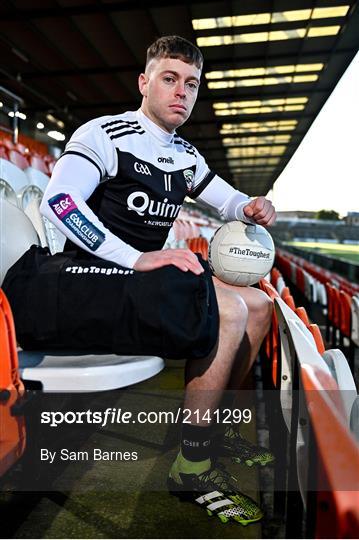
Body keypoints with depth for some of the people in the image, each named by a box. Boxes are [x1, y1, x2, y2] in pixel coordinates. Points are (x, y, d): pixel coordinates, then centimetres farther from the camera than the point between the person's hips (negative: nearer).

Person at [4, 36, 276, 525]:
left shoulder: (186, 155, 16)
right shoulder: (105, 134, -7)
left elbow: (229, 201, 25)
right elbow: (57, 201, -23)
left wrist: (253, 208, -1)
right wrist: (139, 258, -31)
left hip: (146, 279, 9)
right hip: (90, 278, -8)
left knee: (258, 303, 6)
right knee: (228, 311, -26)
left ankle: (216, 425, 15)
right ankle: (193, 465, -10)